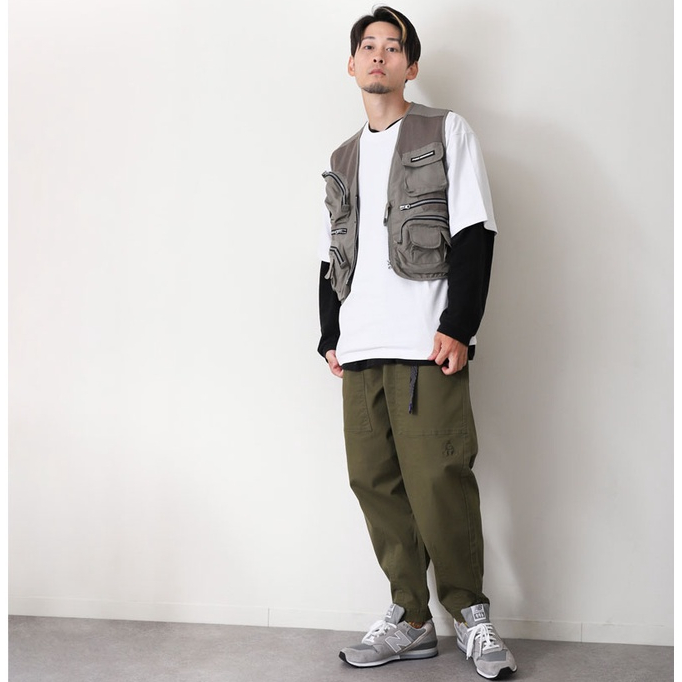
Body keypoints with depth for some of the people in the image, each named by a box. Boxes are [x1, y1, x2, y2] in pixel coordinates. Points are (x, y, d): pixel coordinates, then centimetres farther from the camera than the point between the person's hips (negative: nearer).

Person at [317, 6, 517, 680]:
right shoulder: (342, 160, 22)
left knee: (438, 478, -10)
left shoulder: (446, 131, 7)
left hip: (426, 342, -5)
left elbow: (474, 236, -3)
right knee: (375, 480, 3)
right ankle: (411, 620, 14)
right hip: (360, 347, 5)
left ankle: (470, 614, 7)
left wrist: (457, 327, -12)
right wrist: (330, 336, 12)